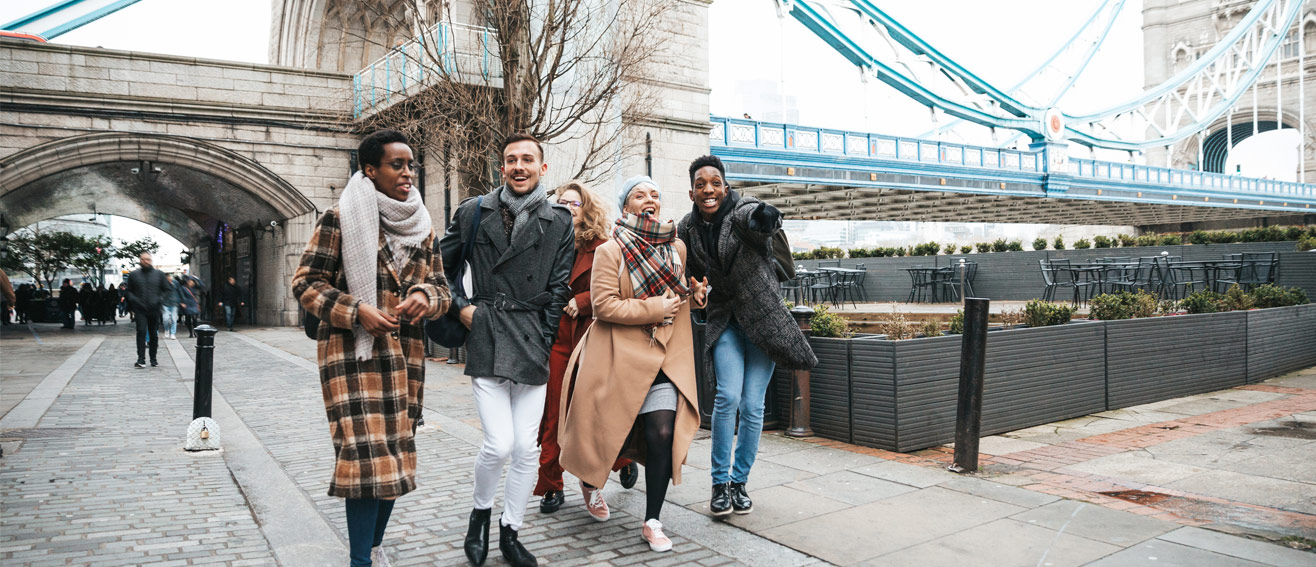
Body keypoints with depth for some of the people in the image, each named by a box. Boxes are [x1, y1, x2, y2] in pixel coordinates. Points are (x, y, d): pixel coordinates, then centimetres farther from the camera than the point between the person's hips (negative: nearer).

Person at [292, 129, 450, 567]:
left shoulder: (422, 227, 11)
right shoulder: (340, 219, -4)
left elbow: (440, 287, 14)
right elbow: (306, 282, -4)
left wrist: (425, 297, -9)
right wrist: (356, 311, -16)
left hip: (405, 354, 6)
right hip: (354, 352, -5)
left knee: (396, 451, 11)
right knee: (366, 450, -11)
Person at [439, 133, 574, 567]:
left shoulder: (559, 222, 5)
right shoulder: (473, 213, 5)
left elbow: (558, 290, 5)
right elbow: (440, 267, 15)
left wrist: (543, 343, 0)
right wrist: (460, 307, 3)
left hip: (533, 347, 1)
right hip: (485, 341, -1)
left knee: (527, 448, 4)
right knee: (499, 445, -8)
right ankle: (480, 512, 21)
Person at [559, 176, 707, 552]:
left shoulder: (677, 248, 10)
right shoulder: (610, 251, -6)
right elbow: (603, 305, -13)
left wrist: (695, 294, 4)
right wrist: (652, 309, -15)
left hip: (665, 355, 4)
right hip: (620, 356, -3)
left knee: (663, 434, -8)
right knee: (614, 433, 6)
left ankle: (652, 523, 5)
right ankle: (590, 480, 41)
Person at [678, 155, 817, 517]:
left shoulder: (742, 212, -13)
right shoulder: (689, 229, 1)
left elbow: (759, 221, -39)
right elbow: (690, 277, 16)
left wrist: (765, 218, -62)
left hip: (763, 317, -2)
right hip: (724, 319, 2)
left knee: (752, 405, -2)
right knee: (728, 396, -15)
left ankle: (739, 481, 18)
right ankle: (719, 483, 0)